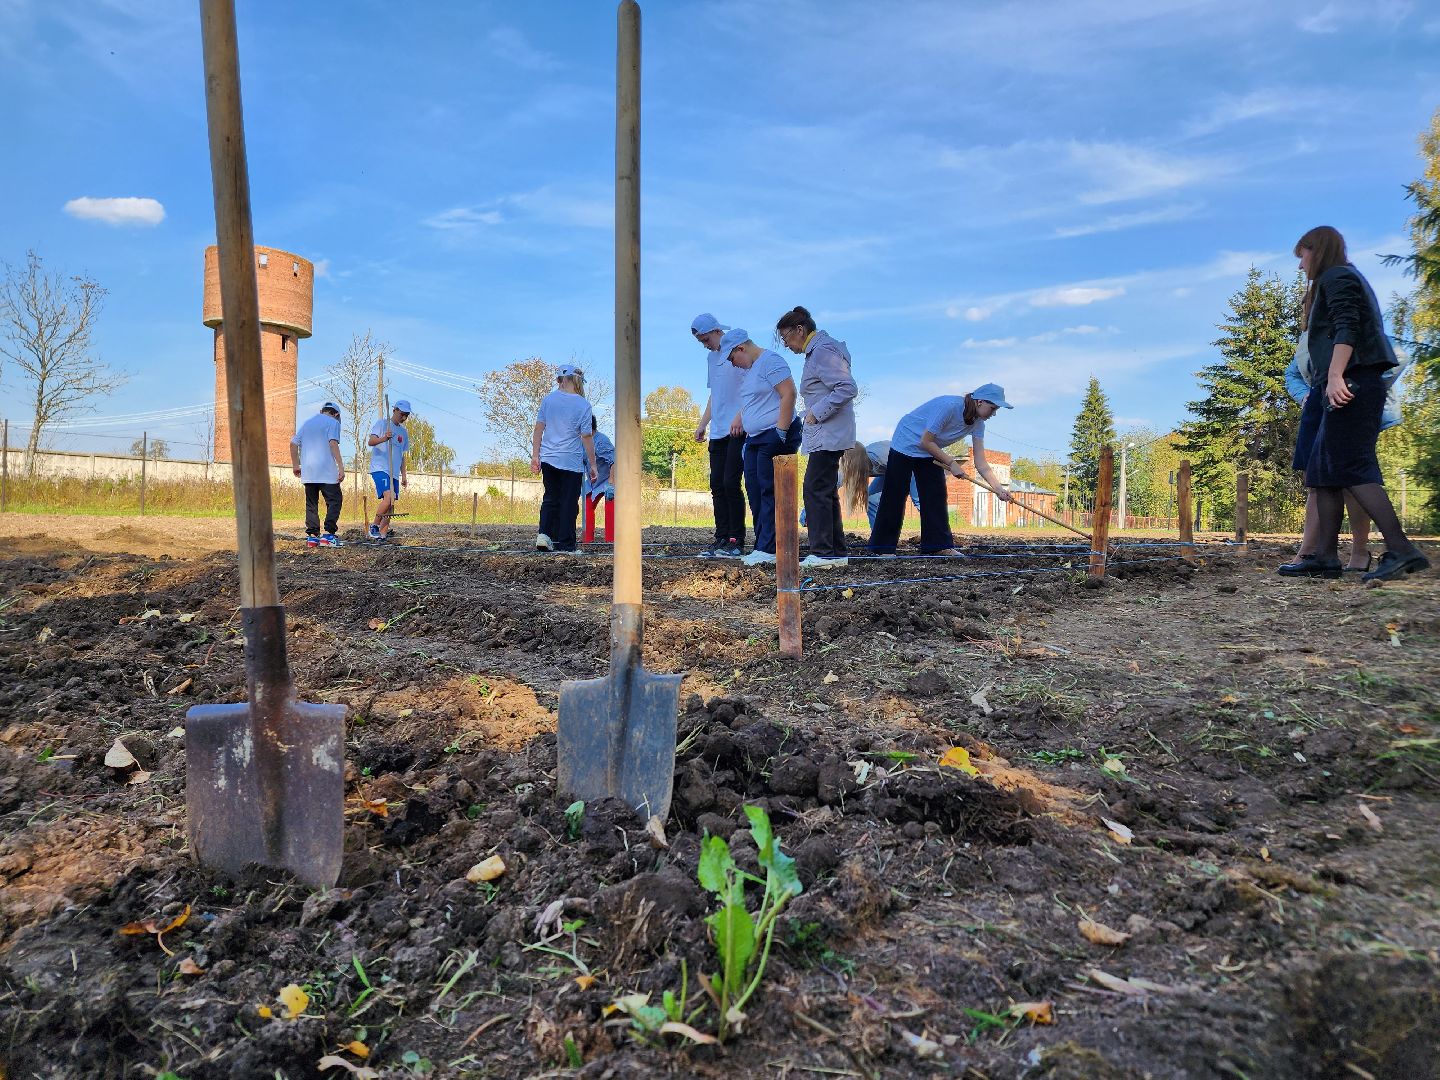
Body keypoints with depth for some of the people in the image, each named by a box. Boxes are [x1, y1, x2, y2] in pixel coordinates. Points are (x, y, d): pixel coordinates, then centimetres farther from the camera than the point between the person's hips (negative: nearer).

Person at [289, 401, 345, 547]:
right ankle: (328, 534, -11)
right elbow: (333, 443, -12)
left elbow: (293, 444, 17)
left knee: (311, 503, 10)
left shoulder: (307, 423, 21)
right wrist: (341, 467, -15)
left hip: (307, 472, 6)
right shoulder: (333, 422, 2)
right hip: (326, 471, -6)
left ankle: (312, 535, 6)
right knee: (334, 500, -1)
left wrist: (295, 465, 25)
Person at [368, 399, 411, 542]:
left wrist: (404, 475, 20)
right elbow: (370, 441, -13)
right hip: (380, 469, -7)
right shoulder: (382, 424, 1)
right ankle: (374, 525, -10)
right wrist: (383, 438, -33)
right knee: (388, 497, -24)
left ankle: (383, 534, 5)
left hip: (394, 473, 7)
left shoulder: (403, 432, 20)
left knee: (391, 504, 1)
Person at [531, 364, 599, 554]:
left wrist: (535, 456, 10)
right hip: (572, 462, -3)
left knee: (550, 498, 18)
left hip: (549, 459, 4)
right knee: (569, 503, 5)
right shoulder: (583, 405, -9)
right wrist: (593, 465, -2)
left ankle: (544, 534, 3)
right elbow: (587, 437, -9)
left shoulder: (548, 399, 1)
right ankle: (565, 545, 8)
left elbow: (539, 428, 3)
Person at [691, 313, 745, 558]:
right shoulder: (711, 356, 19)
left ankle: (736, 541, -4)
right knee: (717, 485, 6)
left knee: (730, 483, -11)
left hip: (738, 429, -8)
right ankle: (722, 539, 11)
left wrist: (740, 416, -20)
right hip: (718, 431, 8)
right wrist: (703, 424, 19)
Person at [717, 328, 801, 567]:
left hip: (774, 437, -10)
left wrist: (780, 432, -21)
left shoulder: (770, 361, -10)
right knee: (755, 493, 8)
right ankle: (763, 547, 12)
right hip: (755, 439, 10)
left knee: (769, 493, -11)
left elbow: (789, 394, -19)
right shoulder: (749, 369, 20)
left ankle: (768, 550, -10)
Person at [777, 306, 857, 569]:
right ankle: (836, 553, 17)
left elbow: (848, 388, -21)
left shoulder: (822, 351, -13)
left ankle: (822, 553, -9)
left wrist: (817, 413, -18)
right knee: (827, 493, 12)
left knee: (815, 490, -11)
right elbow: (842, 387, 22)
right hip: (825, 436, 11)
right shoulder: (816, 351, 19)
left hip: (828, 436, -11)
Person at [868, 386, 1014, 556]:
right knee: (895, 497, -5)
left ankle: (939, 545, 4)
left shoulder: (978, 424, -10)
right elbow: (925, 442, -28)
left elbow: (980, 463, -13)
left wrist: (999, 488, -23)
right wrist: (951, 463, -24)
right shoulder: (949, 406, -32)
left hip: (930, 451, 7)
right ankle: (883, 547, 1)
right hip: (906, 443, -7)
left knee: (936, 496, -1)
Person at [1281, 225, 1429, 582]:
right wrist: (1320, 388, 29)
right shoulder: (1347, 279, 29)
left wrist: (1335, 375, -28)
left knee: (1349, 467, -17)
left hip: (1351, 384, -10)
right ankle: (1324, 557, 2)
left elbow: (1347, 328, -16)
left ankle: (1401, 550, -20)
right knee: (1322, 471, 5)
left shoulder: (1336, 277, -1)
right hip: (1348, 386, 10)